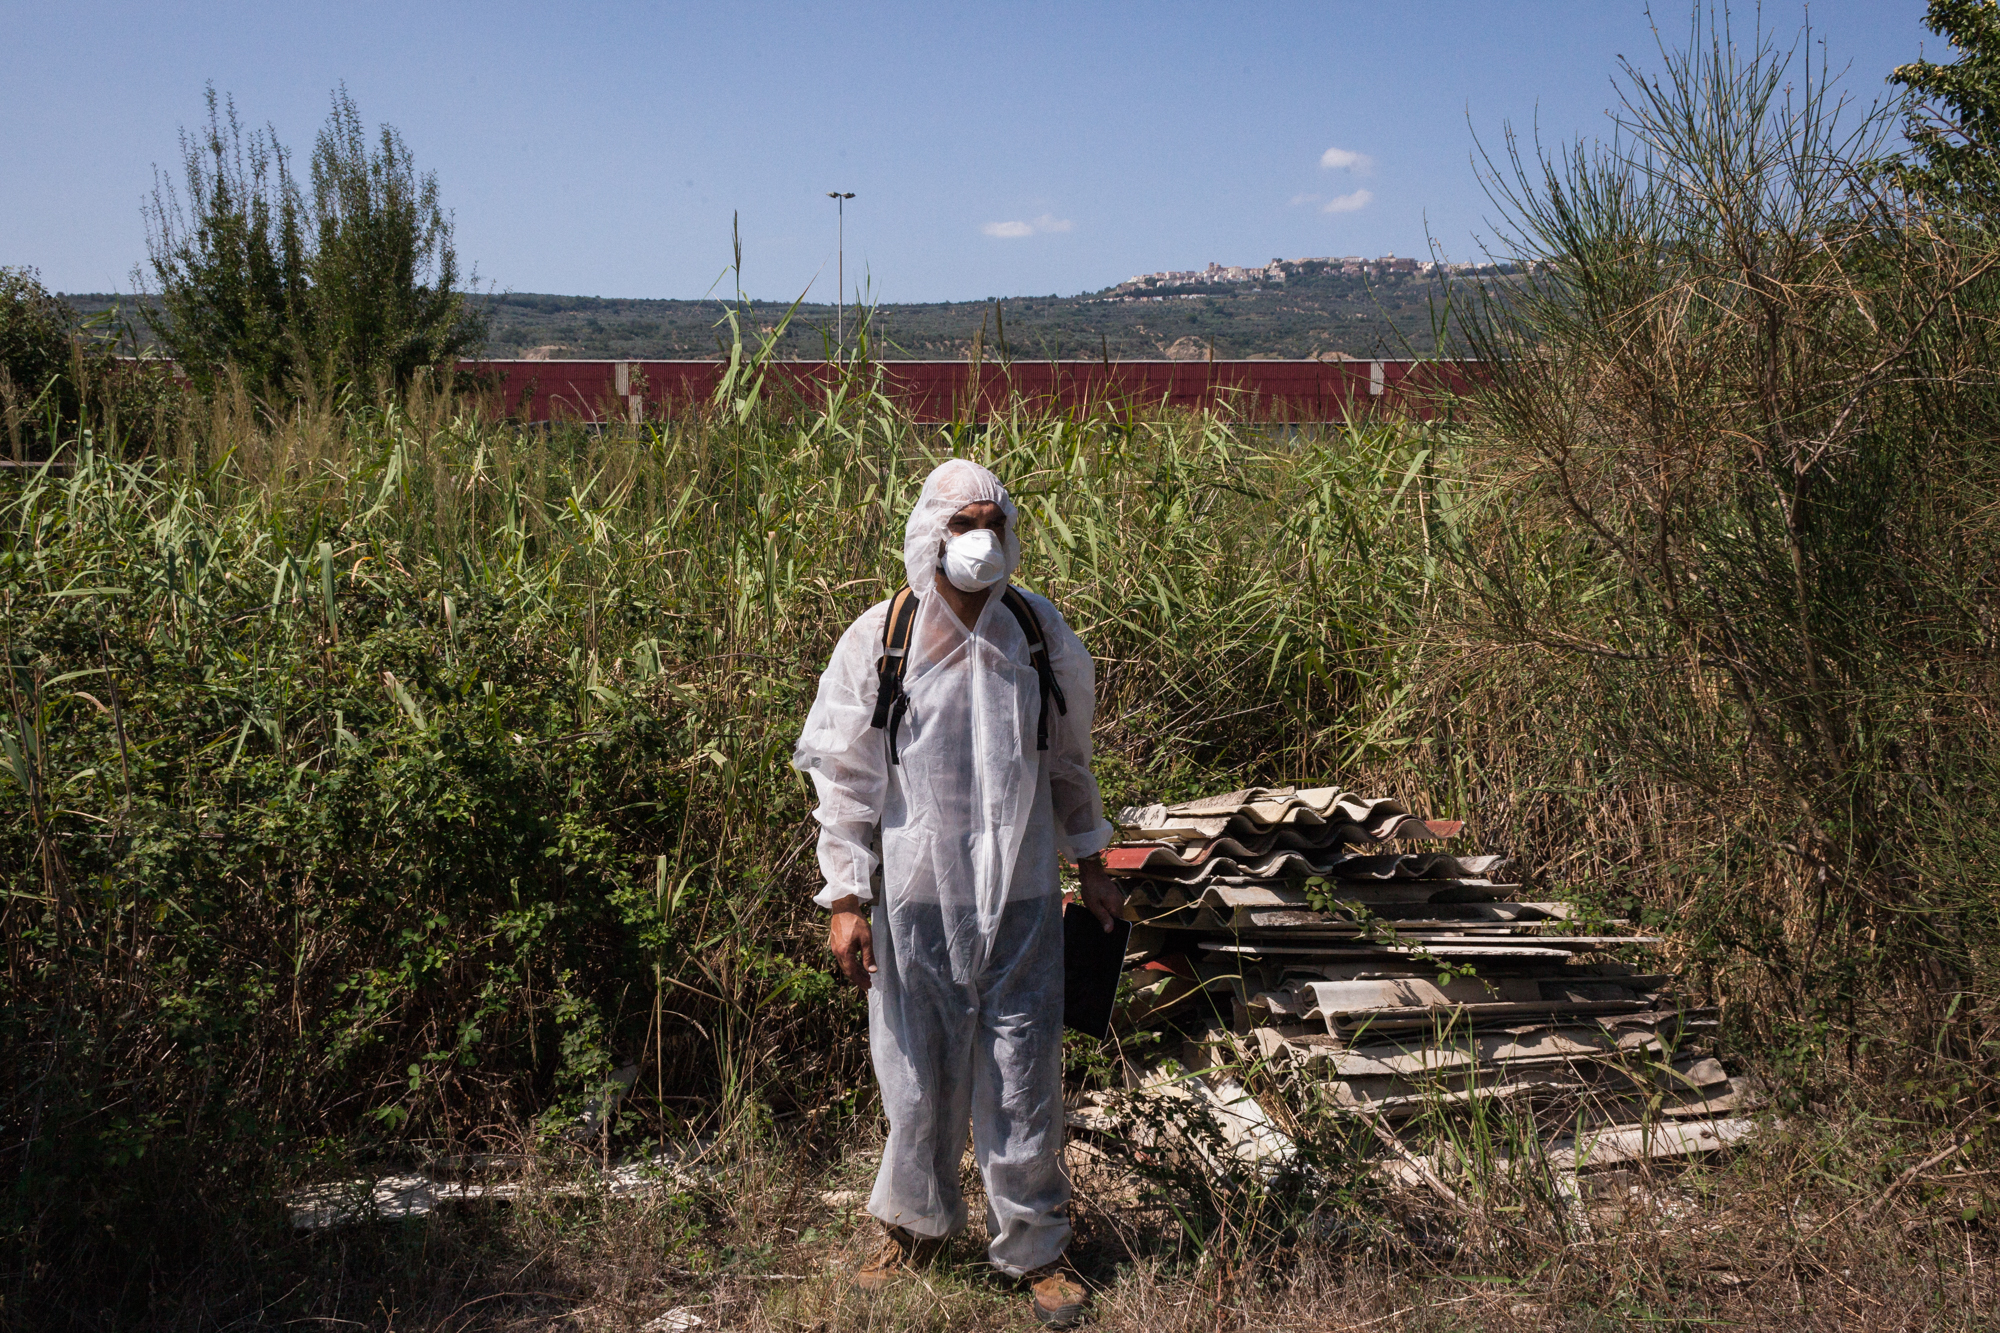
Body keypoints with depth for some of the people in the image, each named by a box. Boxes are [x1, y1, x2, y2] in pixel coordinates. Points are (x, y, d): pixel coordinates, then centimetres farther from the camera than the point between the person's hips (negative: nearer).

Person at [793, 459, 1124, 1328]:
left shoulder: (1041, 635, 2)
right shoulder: (876, 643, -6)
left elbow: (1068, 761, 15)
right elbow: (845, 780, -2)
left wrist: (1091, 867, 18)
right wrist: (846, 900, -5)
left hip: (1021, 900, 1)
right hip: (915, 900, -1)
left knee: (1023, 1080, 7)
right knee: (919, 1075, 12)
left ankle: (1034, 1247, 25)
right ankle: (917, 1225, 36)